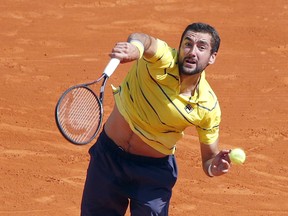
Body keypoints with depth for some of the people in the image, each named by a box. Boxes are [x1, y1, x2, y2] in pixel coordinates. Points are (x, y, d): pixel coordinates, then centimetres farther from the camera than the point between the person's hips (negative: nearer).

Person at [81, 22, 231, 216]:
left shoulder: (208, 106, -16)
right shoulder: (162, 60, -23)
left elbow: (209, 158, -5)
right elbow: (143, 40, -48)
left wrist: (214, 167, -28)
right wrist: (135, 46, -71)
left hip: (155, 169, 0)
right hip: (108, 156, 0)